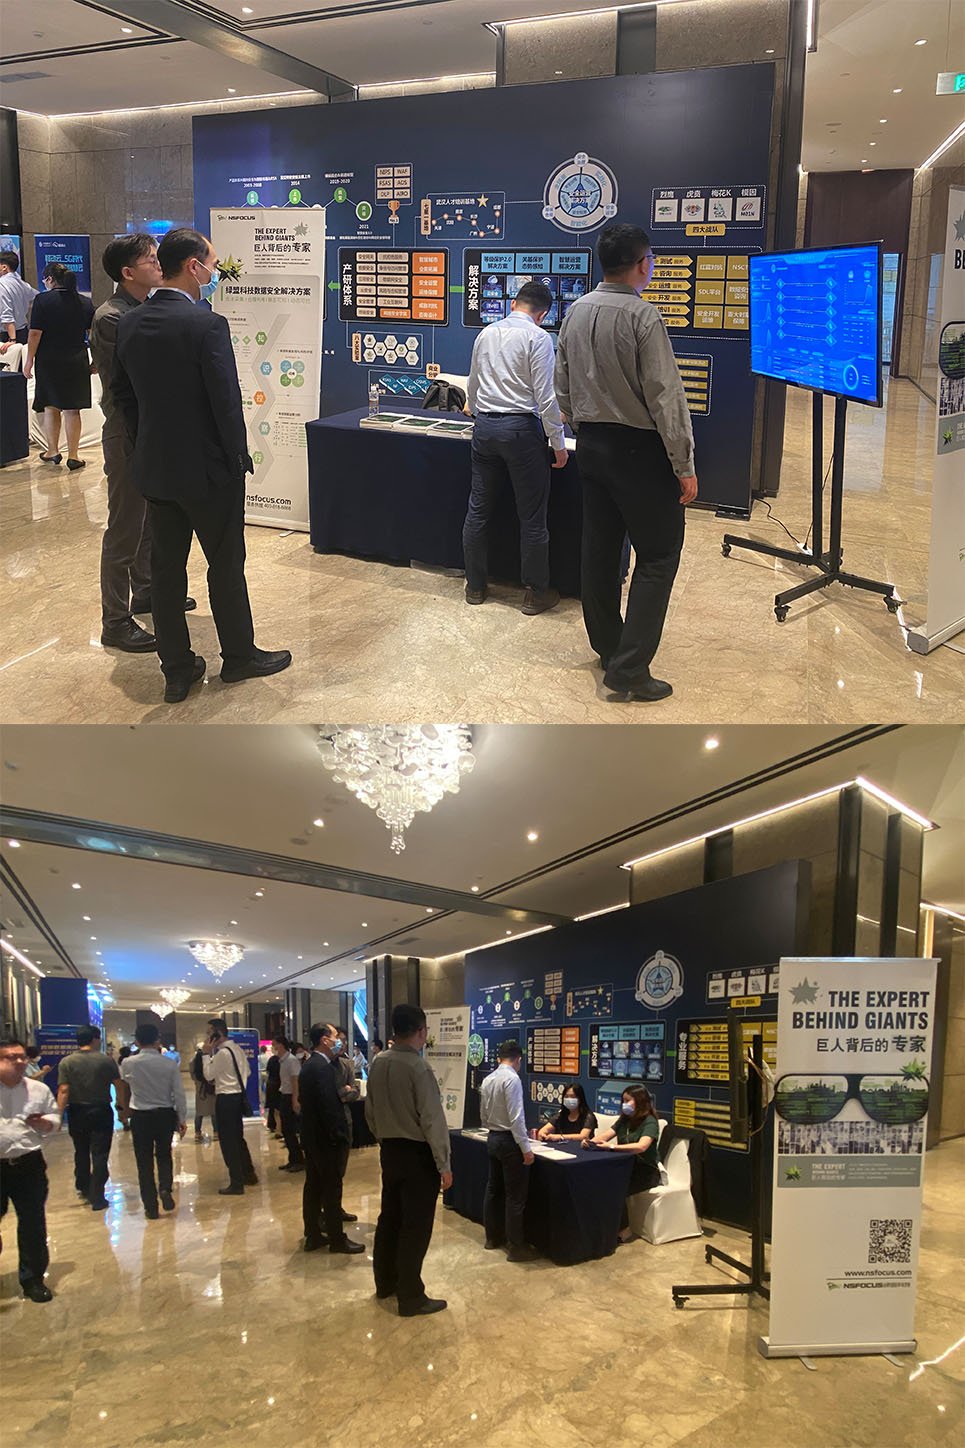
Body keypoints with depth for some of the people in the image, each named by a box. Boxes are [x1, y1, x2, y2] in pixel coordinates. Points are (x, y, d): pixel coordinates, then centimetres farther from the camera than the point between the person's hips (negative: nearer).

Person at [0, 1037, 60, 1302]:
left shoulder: (39, 1090, 6)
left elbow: (54, 1117, 15)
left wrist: (45, 1123, -9)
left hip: (28, 1165, 2)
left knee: (33, 1224, 6)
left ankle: (33, 1279, 21)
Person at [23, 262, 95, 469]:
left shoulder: (43, 300, -8)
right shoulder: (85, 302, 3)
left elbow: (35, 333, -10)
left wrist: (29, 359, -4)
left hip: (49, 360, -2)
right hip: (77, 362, 2)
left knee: (50, 406, 12)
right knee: (73, 409, 5)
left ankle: (52, 451, 15)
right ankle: (73, 456, 4)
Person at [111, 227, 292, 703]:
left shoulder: (129, 323, 2)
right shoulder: (207, 325, -19)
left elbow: (121, 391, 10)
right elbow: (226, 402, -19)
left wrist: (146, 445, 18)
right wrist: (239, 459, -6)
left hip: (154, 468, 6)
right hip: (208, 469, -6)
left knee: (166, 569, 11)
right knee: (226, 565, 11)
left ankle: (177, 669, 19)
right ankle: (239, 656, 26)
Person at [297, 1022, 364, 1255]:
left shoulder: (308, 1066, 11)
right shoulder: (323, 1068, -21)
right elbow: (329, 1105, -24)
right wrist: (337, 1135, -16)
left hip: (310, 1137, 10)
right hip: (325, 1139, -10)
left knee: (313, 1186, 14)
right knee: (332, 1188, -1)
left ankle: (312, 1235, 21)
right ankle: (337, 1239, 7)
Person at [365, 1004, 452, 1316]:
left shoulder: (378, 1063, 0)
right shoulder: (419, 1068, -21)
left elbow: (370, 1111, 10)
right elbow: (433, 1120, -20)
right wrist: (444, 1165, -15)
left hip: (389, 1151, 7)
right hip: (418, 1153, -7)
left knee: (390, 1217, 20)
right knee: (416, 1226, 2)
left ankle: (385, 1282, 34)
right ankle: (411, 1298, 9)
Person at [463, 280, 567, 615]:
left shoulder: (486, 333, 10)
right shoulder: (538, 338, -8)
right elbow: (546, 397, -13)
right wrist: (558, 444, -7)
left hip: (484, 426, 6)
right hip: (520, 428, -6)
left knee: (478, 510, 13)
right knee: (532, 517, 3)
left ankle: (475, 586, 21)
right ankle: (536, 593, 9)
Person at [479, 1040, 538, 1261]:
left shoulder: (488, 1080, 8)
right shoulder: (512, 1079, -17)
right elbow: (516, 1117, -21)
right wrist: (526, 1148, -18)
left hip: (493, 1138, 9)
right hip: (509, 1140, -9)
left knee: (494, 1189, 18)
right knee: (515, 1196, -3)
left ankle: (492, 1237, 29)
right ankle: (515, 1247, 1)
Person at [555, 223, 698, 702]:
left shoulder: (575, 313, 5)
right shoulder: (643, 316, -17)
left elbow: (563, 389, 13)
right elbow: (665, 396, -17)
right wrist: (684, 466, -13)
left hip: (590, 444, 8)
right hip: (639, 448, -7)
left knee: (599, 550, 14)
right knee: (658, 555, -1)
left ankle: (608, 648, 28)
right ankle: (629, 667, -6)